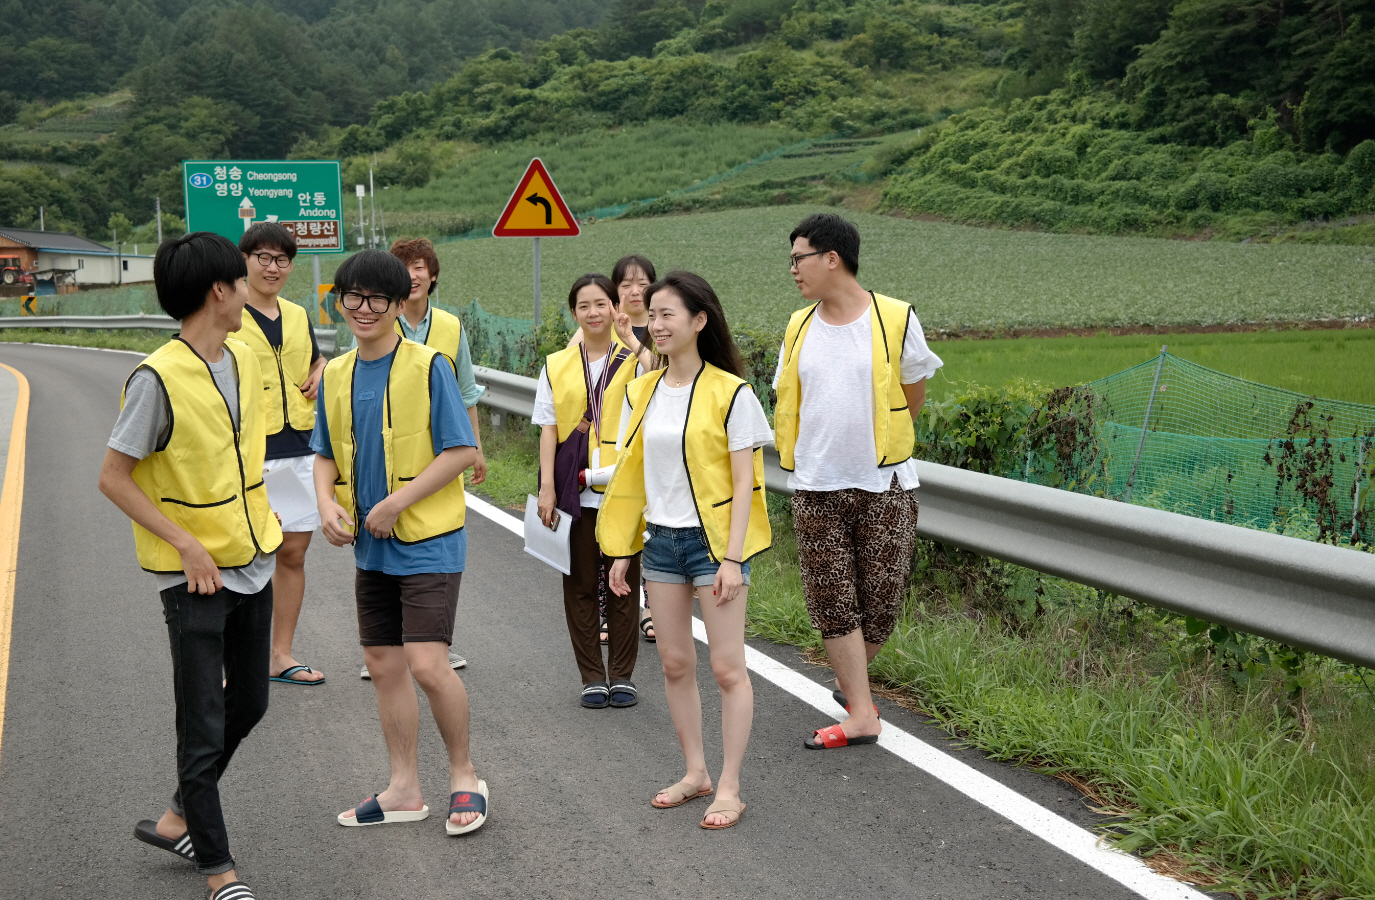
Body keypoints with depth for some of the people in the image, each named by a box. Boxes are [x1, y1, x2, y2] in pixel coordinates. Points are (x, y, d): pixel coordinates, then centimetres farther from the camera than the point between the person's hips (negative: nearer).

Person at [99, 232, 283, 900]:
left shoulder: (244, 361, 3)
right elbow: (113, 477, -16)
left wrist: (258, 525, 14)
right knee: (204, 725, 1)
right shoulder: (158, 379, -19)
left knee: (247, 703, 18)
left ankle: (177, 819, 36)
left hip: (251, 562, 8)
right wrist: (188, 545, -19)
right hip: (193, 575, -8)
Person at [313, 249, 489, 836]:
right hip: (371, 546, 7)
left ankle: (464, 775, 10)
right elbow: (326, 454, 17)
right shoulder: (336, 375, 8)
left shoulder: (428, 366, -11)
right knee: (384, 664, 11)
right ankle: (405, 789, 24)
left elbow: (462, 451, -13)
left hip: (427, 542, -6)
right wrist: (328, 504, -3)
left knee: (428, 665, -12)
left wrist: (397, 502, -16)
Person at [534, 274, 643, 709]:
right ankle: (593, 677, 15)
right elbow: (549, 430, 5)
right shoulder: (557, 367, 7)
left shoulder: (634, 362, 2)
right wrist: (547, 488, -1)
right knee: (580, 584, 5)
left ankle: (622, 675, 15)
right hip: (574, 490, 2)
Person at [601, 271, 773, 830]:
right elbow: (632, 474, 12)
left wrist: (733, 558, -16)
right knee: (675, 663, 10)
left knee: (727, 667, -2)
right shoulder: (642, 392, 8)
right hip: (661, 540, 6)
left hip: (713, 539, -6)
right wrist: (622, 550, 9)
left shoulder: (730, 392, -9)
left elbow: (744, 482, -10)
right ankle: (695, 772, 24)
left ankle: (729, 789, 6)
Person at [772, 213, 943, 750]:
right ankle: (861, 712, 7)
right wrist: (820, 451, 8)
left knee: (881, 602, 4)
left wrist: (873, 441, 9)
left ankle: (851, 680, 30)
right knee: (832, 603, 0)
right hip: (816, 489, 3)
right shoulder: (799, 327, 6)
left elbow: (914, 398, 5)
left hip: (885, 485, -3)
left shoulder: (896, 320, -6)